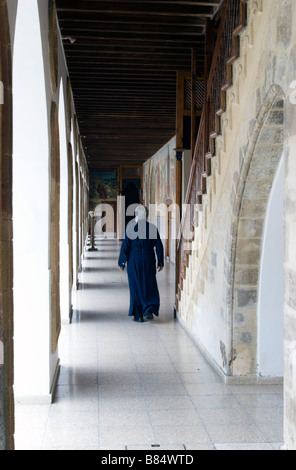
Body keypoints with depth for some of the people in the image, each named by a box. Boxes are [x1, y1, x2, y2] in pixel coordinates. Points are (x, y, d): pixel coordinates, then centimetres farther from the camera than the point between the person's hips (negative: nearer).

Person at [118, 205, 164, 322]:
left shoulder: (130, 228, -9)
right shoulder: (152, 228, -3)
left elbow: (125, 246, -7)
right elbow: (159, 246, -1)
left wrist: (121, 262, 0)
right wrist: (160, 262, 8)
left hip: (134, 260, -1)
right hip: (149, 260, 1)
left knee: (135, 287, 7)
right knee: (149, 285, 14)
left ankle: (138, 315, 9)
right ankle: (148, 310, -1)